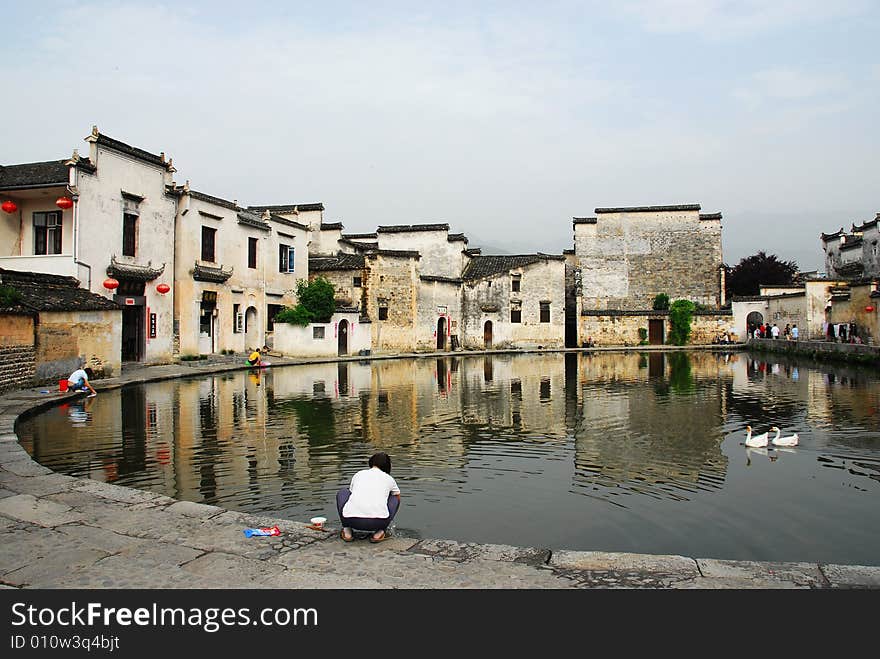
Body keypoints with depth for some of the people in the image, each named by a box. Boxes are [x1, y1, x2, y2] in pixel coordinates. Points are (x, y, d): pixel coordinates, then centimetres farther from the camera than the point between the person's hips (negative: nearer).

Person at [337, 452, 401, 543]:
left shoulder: (358, 474, 24)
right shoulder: (389, 479, 22)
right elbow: (398, 496, 41)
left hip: (352, 520, 1)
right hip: (379, 521, -1)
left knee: (342, 493, 32)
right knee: (395, 498, 29)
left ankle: (347, 532, 19)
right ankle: (379, 532, 13)